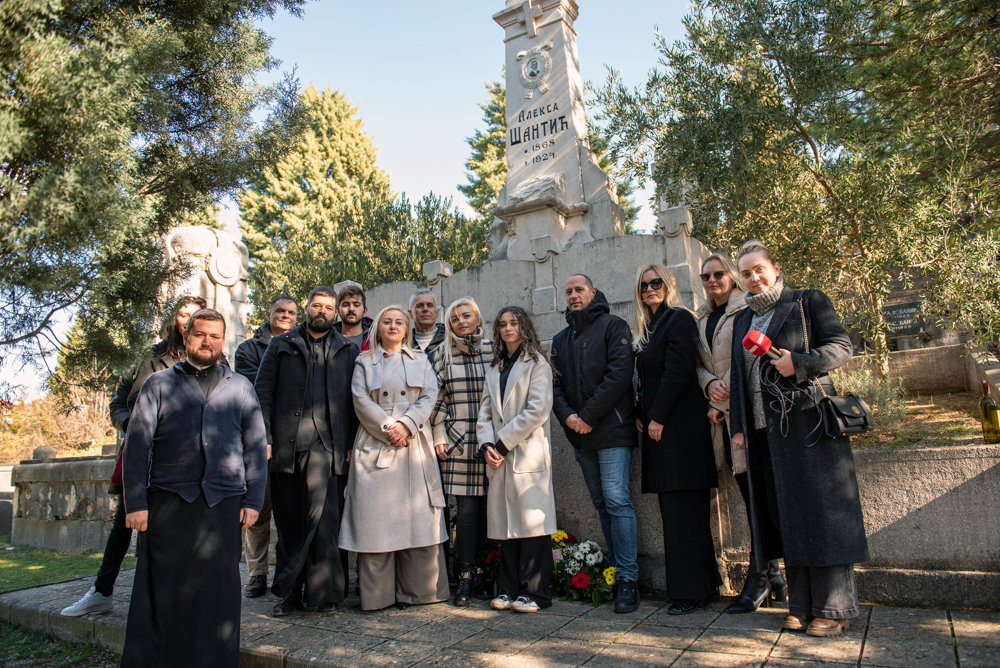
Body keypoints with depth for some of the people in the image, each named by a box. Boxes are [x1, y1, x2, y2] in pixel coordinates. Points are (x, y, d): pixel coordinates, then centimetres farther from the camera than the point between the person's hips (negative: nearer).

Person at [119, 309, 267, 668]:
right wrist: (135, 502, -3)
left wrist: (253, 499, 2)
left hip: (223, 504, 1)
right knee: (162, 592, 1)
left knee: (217, 594, 4)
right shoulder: (159, 384, 11)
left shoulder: (241, 387, 14)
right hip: (167, 501, -1)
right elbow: (136, 445, 5)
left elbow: (256, 446, 11)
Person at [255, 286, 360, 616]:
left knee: (323, 520, -9)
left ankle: (323, 591, 3)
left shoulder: (348, 351, 14)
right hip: (286, 445, 2)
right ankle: (290, 593, 19)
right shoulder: (281, 346, 15)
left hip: (327, 445, -1)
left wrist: (351, 442, -1)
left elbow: (355, 401, 9)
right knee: (288, 522, 7)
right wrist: (264, 437, -2)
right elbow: (263, 392, 9)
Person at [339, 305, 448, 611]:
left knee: (418, 517, 0)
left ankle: (416, 589, 11)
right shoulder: (365, 362, 12)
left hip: (415, 446, 1)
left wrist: (406, 424, -12)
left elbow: (429, 397, 3)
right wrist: (388, 427, -12)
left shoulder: (420, 360, 15)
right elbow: (361, 400, -1)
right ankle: (378, 593, 8)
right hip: (375, 446, -1)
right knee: (375, 516, -2)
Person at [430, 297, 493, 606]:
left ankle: (481, 573, 17)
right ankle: (466, 578, 6)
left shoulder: (494, 349, 6)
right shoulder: (443, 354, 7)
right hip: (459, 441, -1)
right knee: (467, 508, -4)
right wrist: (439, 434, 2)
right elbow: (437, 396, 9)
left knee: (486, 507, 3)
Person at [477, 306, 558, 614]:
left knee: (531, 523, -5)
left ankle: (534, 592, 6)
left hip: (528, 454, -5)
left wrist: (503, 441, -11)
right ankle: (510, 590, 18)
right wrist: (487, 444, -3)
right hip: (500, 459, 6)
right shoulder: (494, 369, 20)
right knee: (506, 525, 8)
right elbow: (485, 412, 14)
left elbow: (538, 410, -9)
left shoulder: (536, 363, 1)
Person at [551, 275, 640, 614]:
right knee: (601, 503, 11)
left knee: (617, 500, -10)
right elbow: (555, 382, 12)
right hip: (580, 436, 6)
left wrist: (587, 416, -15)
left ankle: (628, 579, -3)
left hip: (612, 430, -6)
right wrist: (566, 415, -8)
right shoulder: (561, 339, 18)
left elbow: (619, 373, -12)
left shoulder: (613, 326, 0)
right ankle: (615, 568, 20)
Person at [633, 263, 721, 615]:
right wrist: (641, 414, 7)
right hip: (657, 425, 9)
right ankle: (705, 582, 21)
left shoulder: (679, 319, -6)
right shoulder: (647, 328, 19)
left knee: (682, 508, -5)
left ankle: (691, 590, 3)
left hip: (679, 424, -9)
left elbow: (677, 372, -15)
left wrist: (657, 417, -15)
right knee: (673, 508, 11)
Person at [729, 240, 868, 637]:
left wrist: (799, 362, -20)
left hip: (810, 421, -5)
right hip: (769, 427, 5)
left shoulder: (808, 302, 3)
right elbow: (738, 377, 17)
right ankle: (802, 605, 15)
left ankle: (833, 608, 8)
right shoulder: (743, 320, 18)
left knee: (822, 509, -2)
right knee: (787, 514, 6)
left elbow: (842, 347, -4)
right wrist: (737, 425, 11)